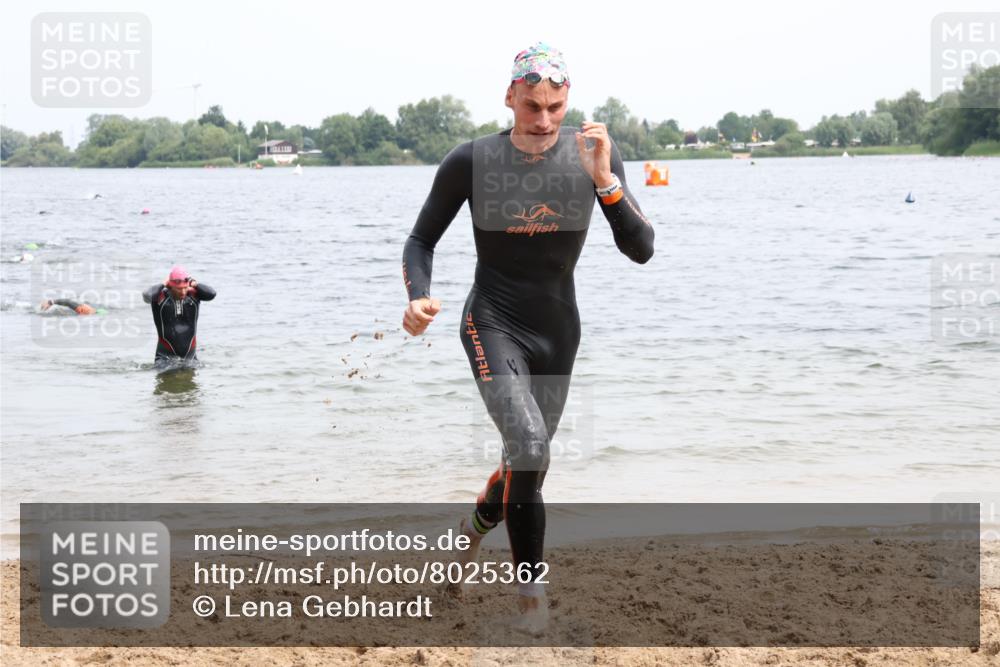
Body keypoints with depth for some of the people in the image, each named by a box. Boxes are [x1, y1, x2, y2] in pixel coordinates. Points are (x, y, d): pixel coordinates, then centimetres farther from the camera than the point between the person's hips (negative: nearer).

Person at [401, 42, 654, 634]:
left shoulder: (594, 153, -8)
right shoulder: (471, 161, -13)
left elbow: (641, 250, -12)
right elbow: (422, 240, 1)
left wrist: (604, 180, -26)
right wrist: (419, 297, -19)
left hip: (558, 330, 4)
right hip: (493, 324, -4)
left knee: (529, 463, 14)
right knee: (529, 447, -25)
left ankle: (477, 524, 47)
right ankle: (532, 591, -5)